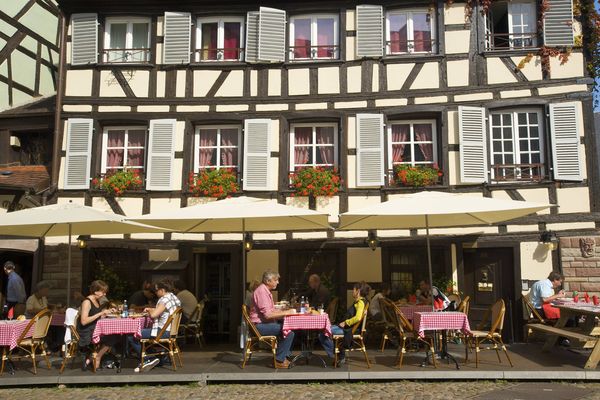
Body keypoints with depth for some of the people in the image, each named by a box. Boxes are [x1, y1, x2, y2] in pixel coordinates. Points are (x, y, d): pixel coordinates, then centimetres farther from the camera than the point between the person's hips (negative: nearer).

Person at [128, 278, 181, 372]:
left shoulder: (165, 299, -18)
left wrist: (149, 311, -3)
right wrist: (151, 309, 14)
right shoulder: (174, 298, 12)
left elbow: (153, 315, -24)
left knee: (131, 337, -7)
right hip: (171, 331, 10)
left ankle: (149, 359, -4)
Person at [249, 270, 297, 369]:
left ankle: (286, 355, 14)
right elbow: (267, 314, -24)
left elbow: (272, 311, 17)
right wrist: (286, 313, -17)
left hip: (264, 323, 11)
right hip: (260, 325, -11)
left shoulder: (266, 291, 16)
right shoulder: (261, 291, -17)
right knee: (289, 332, -20)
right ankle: (279, 360, -9)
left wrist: (286, 311, 3)